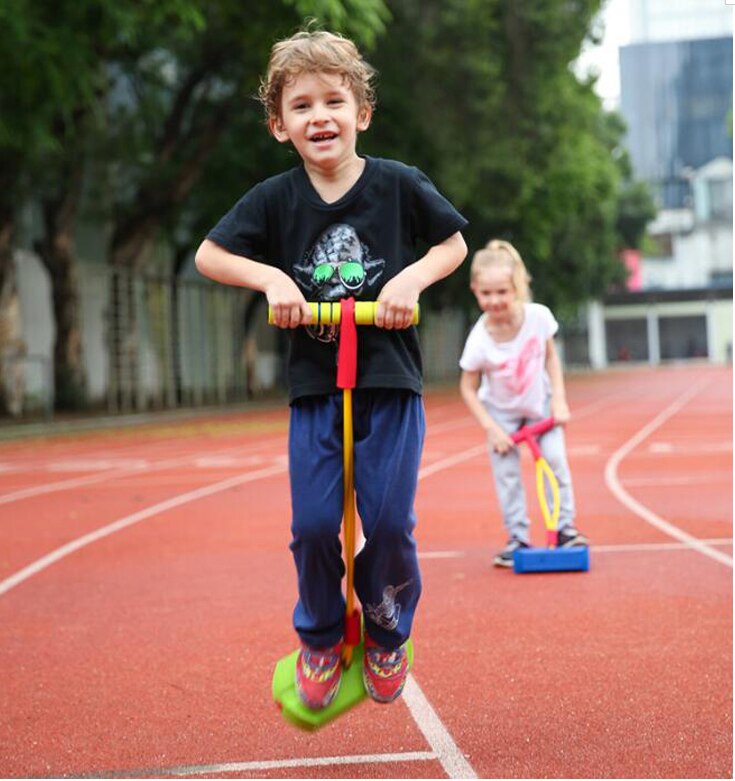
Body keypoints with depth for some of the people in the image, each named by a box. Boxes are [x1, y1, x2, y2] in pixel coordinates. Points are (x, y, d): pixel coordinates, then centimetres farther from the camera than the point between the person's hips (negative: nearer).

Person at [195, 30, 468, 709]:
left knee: (388, 522, -6)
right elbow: (208, 255, 6)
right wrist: (271, 278, -10)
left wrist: (413, 277, -9)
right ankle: (320, 638, 23)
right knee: (314, 524, -5)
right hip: (315, 387, 1)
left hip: (391, 381, -1)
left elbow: (454, 244, 9)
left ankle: (388, 633, 23)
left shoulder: (399, 185, -3)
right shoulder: (275, 199, -1)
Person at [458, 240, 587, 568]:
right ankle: (517, 538, 10)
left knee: (555, 459, -5)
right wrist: (491, 428, -21)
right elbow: (468, 388, -17)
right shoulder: (479, 341, -31)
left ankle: (565, 528, 10)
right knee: (506, 473, -3)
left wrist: (559, 400, -11)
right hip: (501, 411, -1)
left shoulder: (538, 316, -27)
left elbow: (550, 356, -7)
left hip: (539, 403, 1)